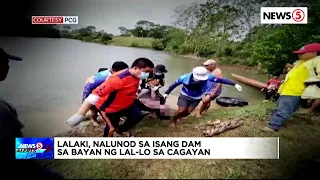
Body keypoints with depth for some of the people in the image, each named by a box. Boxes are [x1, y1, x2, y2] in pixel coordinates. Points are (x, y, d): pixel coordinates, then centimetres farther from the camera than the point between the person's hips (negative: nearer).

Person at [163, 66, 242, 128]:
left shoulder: (207, 77, -30)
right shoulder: (185, 78, -31)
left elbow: (220, 80, -27)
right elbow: (175, 84, -13)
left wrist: (234, 84, -28)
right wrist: (167, 93, -4)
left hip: (196, 98, 2)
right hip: (185, 96, -2)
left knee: (188, 112, 0)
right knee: (181, 110, -14)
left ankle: (179, 118, 33)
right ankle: (173, 120, 16)